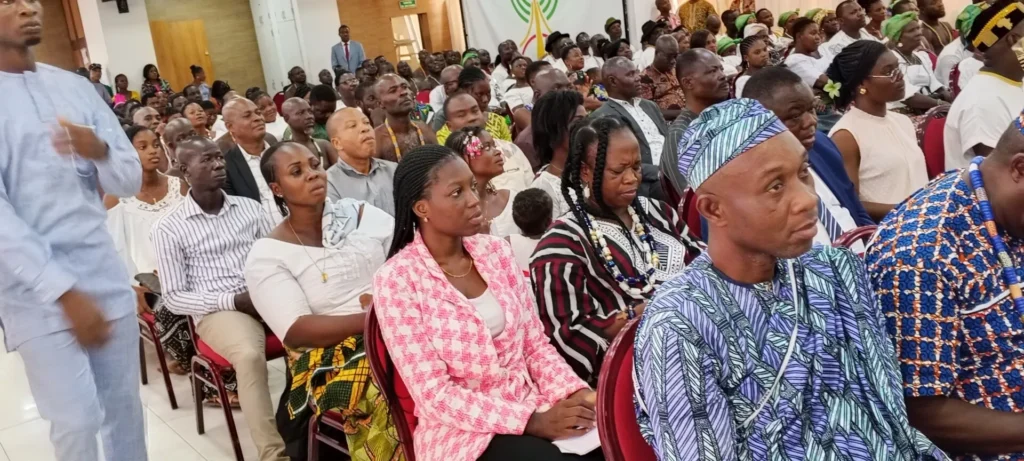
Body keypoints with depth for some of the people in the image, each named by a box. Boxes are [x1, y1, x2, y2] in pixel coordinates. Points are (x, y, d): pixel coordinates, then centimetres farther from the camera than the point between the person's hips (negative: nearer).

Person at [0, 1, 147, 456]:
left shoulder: (76, 87, 8)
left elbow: (130, 180, 7)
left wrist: (99, 152, -16)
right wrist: (64, 292, -16)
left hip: (105, 274, 4)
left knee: (125, 405, 11)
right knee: (76, 422, -1)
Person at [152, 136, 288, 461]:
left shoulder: (251, 208, 12)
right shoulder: (169, 228, 2)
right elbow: (174, 298, 0)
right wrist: (233, 301, -14)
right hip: (216, 310, -3)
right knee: (250, 355, -36)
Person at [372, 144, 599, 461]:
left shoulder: (496, 251, 3)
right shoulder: (397, 280, -12)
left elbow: (536, 344, 7)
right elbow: (434, 394, -14)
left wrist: (575, 391, -12)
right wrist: (533, 421, -19)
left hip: (535, 407, 5)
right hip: (463, 430, -4)